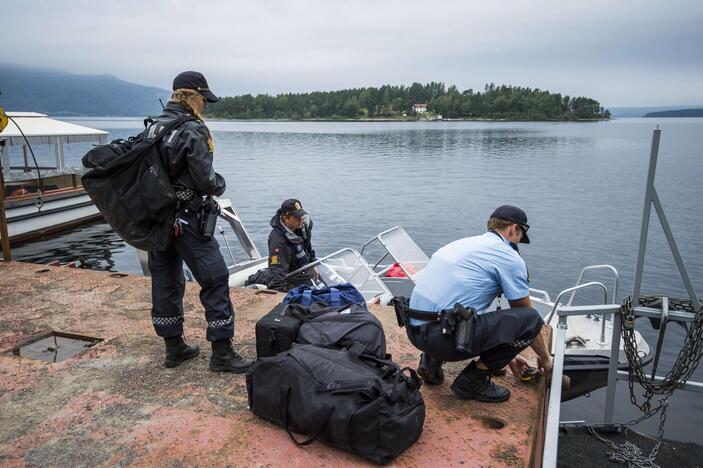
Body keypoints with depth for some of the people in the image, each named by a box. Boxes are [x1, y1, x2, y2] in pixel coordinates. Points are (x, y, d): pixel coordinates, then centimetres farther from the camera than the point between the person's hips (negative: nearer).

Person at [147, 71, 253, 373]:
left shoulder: (152, 127, 9)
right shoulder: (193, 131, -14)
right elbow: (205, 181, -17)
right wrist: (220, 184, 4)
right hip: (186, 220, -8)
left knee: (165, 280, 14)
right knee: (215, 279, 0)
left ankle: (174, 348, 26)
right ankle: (221, 353, 5)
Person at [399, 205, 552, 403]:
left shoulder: (466, 243, 24)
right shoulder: (510, 257, 0)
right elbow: (528, 317, 10)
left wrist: (508, 354, 38)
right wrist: (545, 357, 29)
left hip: (415, 331, 9)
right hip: (442, 337, -9)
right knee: (530, 319, -2)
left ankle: (432, 360, 17)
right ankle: (472, 381, 5)